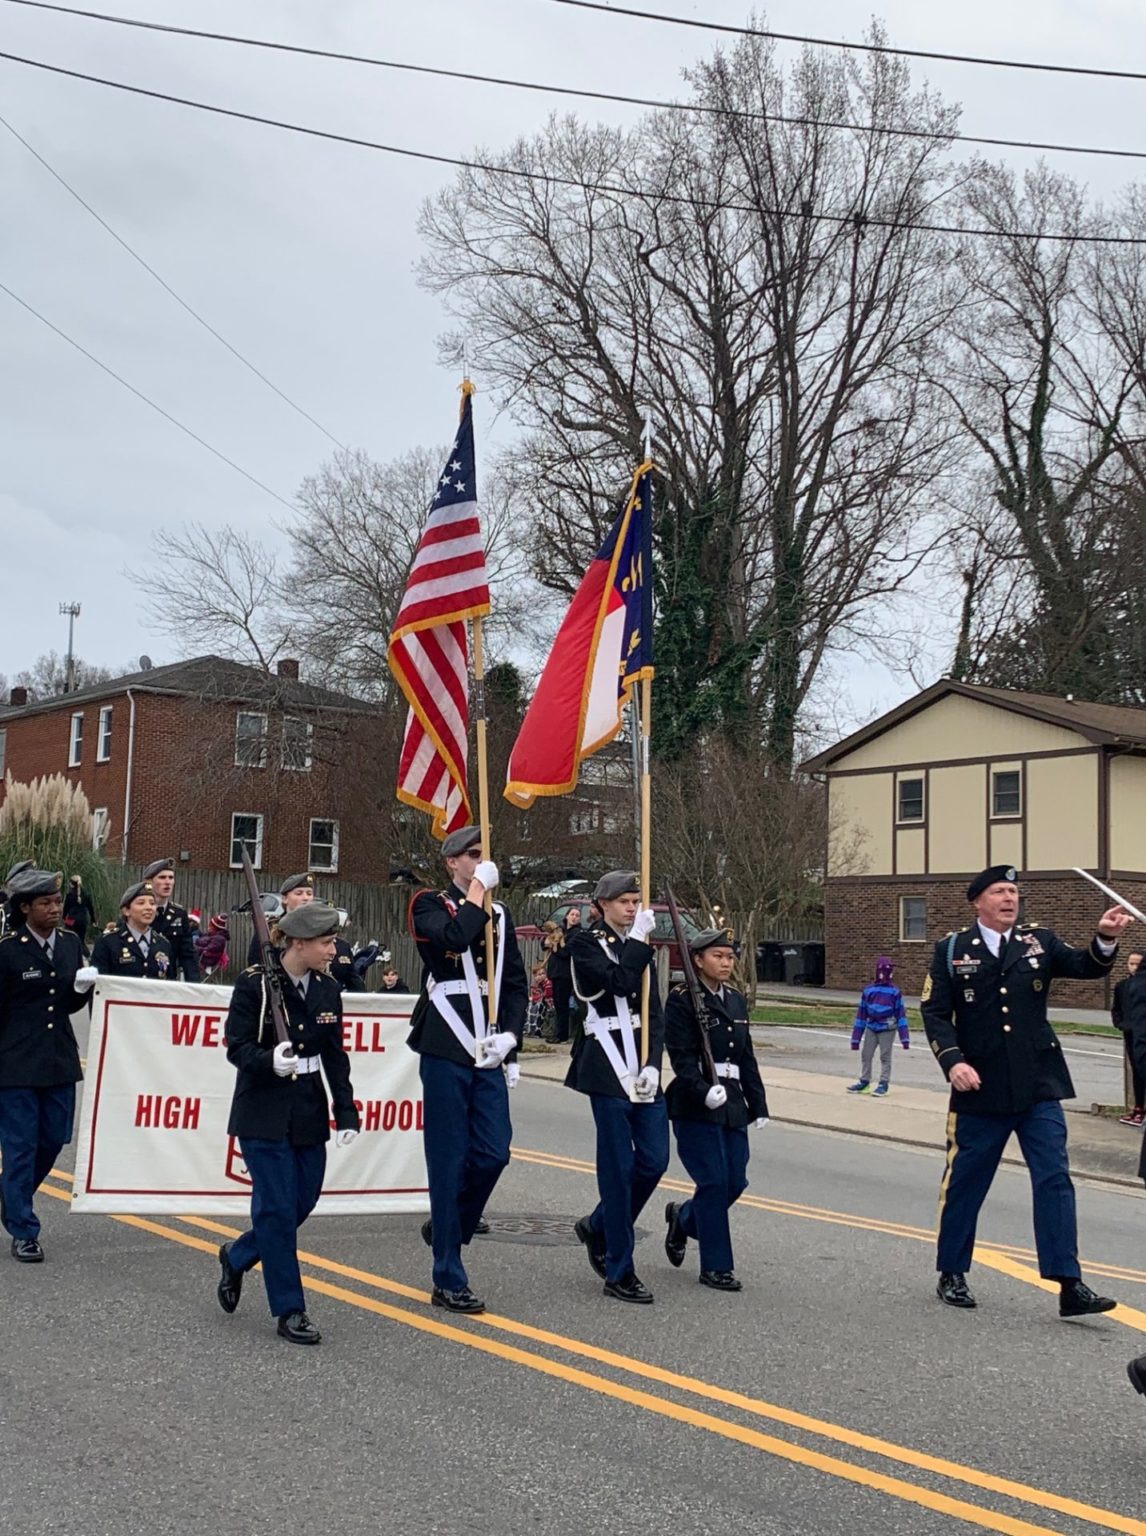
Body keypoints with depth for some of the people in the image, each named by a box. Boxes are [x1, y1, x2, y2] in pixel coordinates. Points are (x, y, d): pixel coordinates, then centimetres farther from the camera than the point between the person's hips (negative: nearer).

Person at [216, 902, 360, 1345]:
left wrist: (346, 1112, 3)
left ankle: (236, 1256, 36)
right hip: (263, 1112, -6)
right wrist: (270, 1062, -32)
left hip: (309, 1112, 6)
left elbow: (335, 1056, 9)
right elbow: (237, 1047, -11)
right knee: (277, 1206, -5)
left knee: (302, 1200, 9)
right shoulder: (255, 984, -13)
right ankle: (290, 1311, 6)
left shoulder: (327, 989, 3)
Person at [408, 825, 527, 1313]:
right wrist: (477, 889, -11)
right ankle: (449, 1279, 7)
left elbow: (516, 984, 14)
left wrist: (510, 1036, -1)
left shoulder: (501, 915, 16)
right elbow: (453, 938, -22)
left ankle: (445, 1226, 28)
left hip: (489, 1052, 5)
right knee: (450, 1161, -1)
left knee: (493, 1154, 0)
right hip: (446, 1051, -5)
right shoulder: (430, 905, 1)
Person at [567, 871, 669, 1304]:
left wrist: (653, 1064, -3)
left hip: (643, 1066, 7)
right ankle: (619, 1273, 7)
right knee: (619, 1166, -3)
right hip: (608, 1065, -7)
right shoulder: (585, 941, -3)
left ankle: (598, 1227, 29)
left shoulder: (640, 947, 15)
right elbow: (619, 982, -20)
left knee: (654, 1160, 5)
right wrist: (638, 940, -10)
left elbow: (655, 1013, 10)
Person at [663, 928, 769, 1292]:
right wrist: (704, 1090, -29)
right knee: (714, 1181, -6)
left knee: (735, 1181, 6)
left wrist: (758, 1104, 15)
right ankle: (716, 1266, 7)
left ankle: (682, 1218, 34)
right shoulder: (682, 1001, -7)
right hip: (695, 1107, -7)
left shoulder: (736, 1000, 14)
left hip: (732, 1105, 7)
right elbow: (682, 1057, -15)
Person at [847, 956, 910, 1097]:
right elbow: (861, 1013, 7)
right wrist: (856, 1038, 7)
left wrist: (905, 1037, -9)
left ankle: (883, 1084, 11)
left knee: (885, 1056, 3)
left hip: (887, 1029, -3)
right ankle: (864, 1081, 22)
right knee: (866, 1055, 9)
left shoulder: (895, 991, -4)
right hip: (871, 1028, 3)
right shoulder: (868, 990, 2)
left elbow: (901, 1013, -3)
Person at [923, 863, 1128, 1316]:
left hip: (1039, 1090, 2)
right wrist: (953, 1060, -17)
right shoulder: (952, 950, 1)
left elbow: (1086, 967, -6)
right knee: (965, 1183, 8)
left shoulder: (1039, 942, 7)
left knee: (1055, 1180, -3)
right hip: (980, 1091, -2)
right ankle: (951, 1275, 24)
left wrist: (1105, 939, -27)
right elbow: (935, 1013, -2)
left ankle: (1069, 1286, 0)